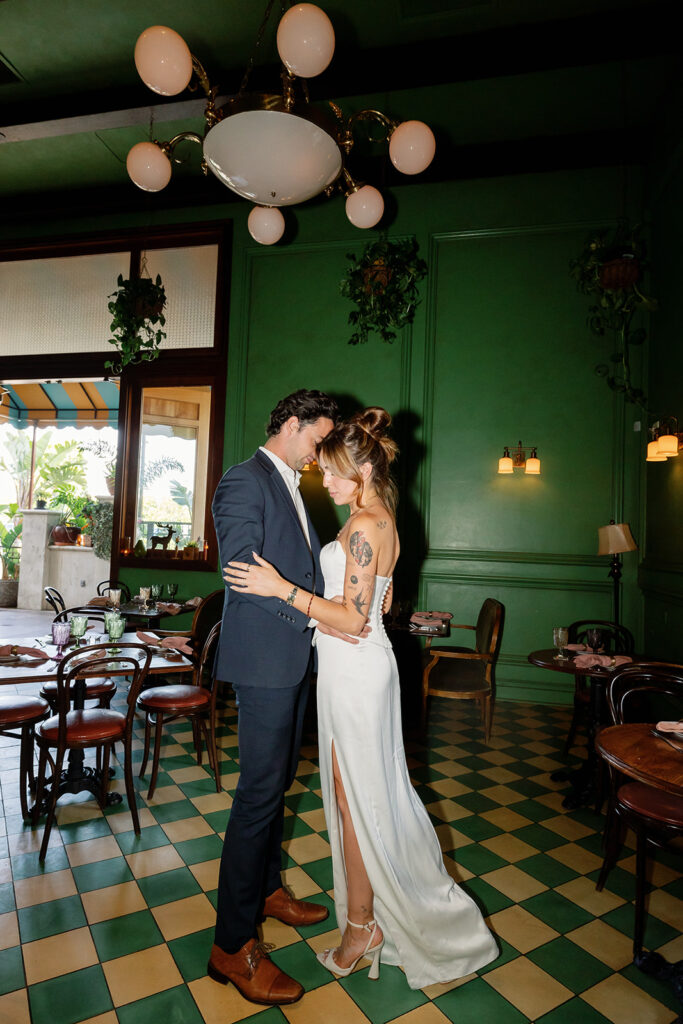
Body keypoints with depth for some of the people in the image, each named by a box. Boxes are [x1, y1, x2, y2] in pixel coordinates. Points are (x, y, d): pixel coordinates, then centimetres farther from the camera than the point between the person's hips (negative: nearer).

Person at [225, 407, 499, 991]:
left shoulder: (363, 525, -20)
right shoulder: (382, 521, 10)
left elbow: (353, 618, -22)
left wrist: (283, 588, -23)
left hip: (354, 668, -10)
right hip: (363, 663, 10)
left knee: (354, 796, 7)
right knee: (368, 789, 21)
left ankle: (361, 923, 28)